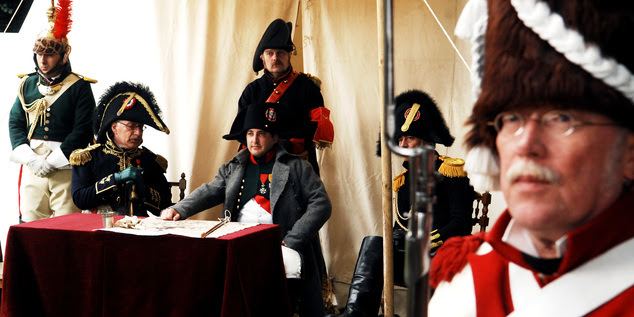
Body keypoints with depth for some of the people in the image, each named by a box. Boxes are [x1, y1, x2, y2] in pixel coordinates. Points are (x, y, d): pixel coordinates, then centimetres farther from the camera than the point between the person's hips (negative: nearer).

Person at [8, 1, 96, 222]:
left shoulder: (79, 87, -1)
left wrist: (52, 161, -11)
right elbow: (15, 123, 10)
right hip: (32, 168, 4)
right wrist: (31, 159, -6)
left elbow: (83, 130, -7)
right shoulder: (27, 85, 13)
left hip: (66, 168, -4)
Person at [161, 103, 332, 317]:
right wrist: (179, 210, -7)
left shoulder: (296, 167, 9)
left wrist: (291, 241, -9)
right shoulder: (234, 169, 22)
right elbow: (209, 192, 14)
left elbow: (321, 204, 2)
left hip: (280, 248, -4)